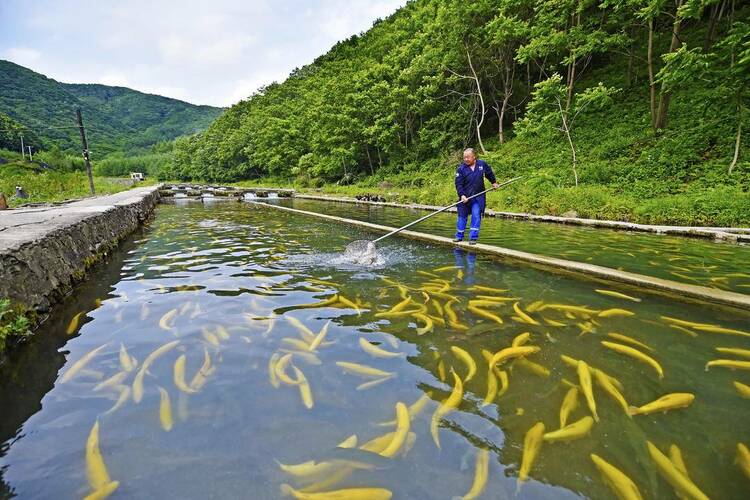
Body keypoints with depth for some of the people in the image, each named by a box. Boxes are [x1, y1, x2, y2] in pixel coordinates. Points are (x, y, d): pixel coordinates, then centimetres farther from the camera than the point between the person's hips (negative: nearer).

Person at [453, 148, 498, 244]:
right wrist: (462, 195, -24)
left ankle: (473, 238, 0)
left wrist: (494, 182, 29)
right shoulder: (461, 168, -8)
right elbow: (458, 184, -12)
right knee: (462, 217, 8)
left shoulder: (482, 164, -1)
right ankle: (459, 236, 22)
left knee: (476, 216, -7)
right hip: (465, 197, 0)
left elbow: (489, 173, 19)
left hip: (478, 197, 1)